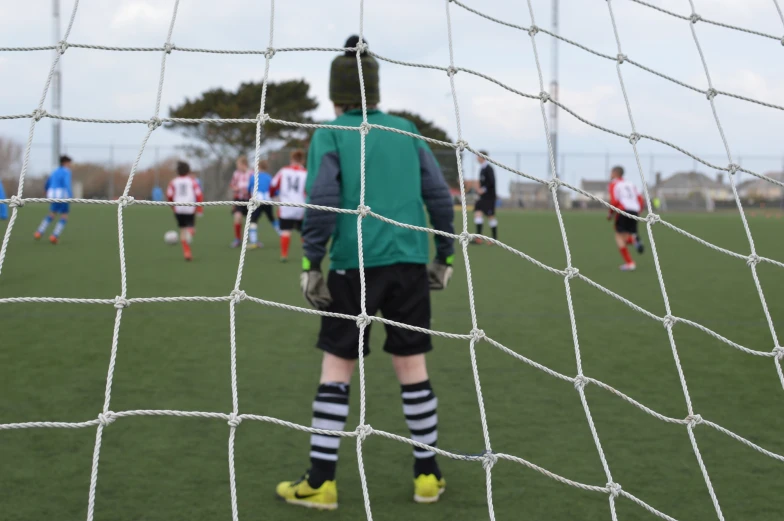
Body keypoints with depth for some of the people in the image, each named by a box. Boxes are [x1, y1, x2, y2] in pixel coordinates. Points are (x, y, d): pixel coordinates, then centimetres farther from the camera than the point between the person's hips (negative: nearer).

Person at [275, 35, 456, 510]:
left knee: (337, 368, 4)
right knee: (412, 366, 10)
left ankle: (322, 482, 6)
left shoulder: (330, 136, 0)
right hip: (409, 264, 3)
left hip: (354, 265, -3)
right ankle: (428, 476, 16)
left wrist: (312, 264, -6)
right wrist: (444, 257, 15)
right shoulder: (406, 131, 11)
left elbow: (322, 201, -11)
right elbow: (440, 195, 8)